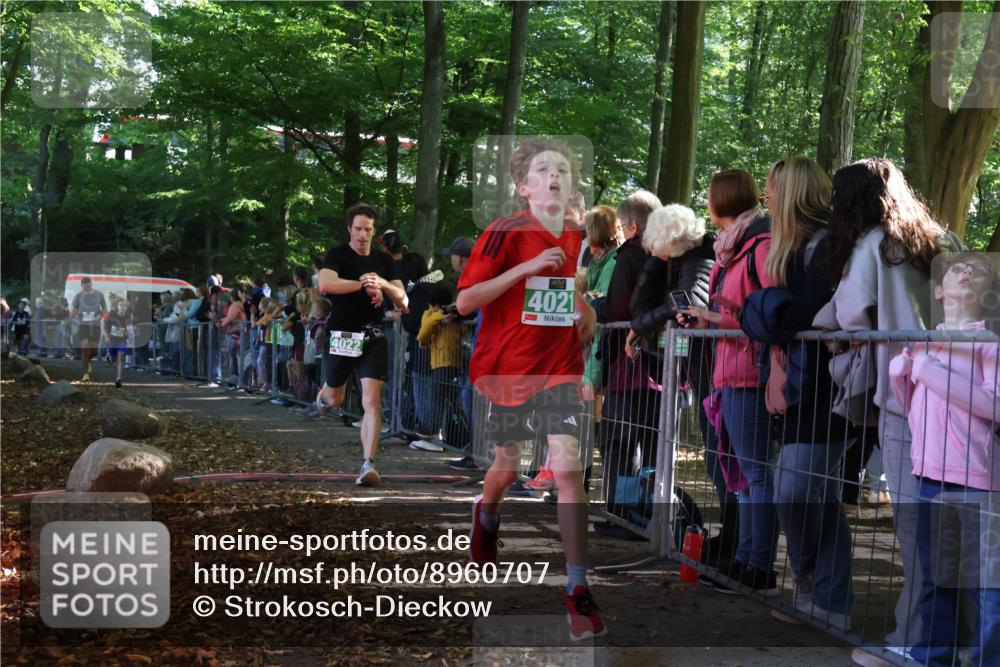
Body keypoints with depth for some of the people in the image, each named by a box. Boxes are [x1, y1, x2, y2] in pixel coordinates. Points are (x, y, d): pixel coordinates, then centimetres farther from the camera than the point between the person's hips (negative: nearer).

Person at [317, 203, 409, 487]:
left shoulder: (383, 261, 9)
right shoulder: (338, 255, -4)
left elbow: (403, 301, 4)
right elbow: (325, 284, -24)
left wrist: (383, 285, -15)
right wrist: (363, 284, -29)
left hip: (373, 338, 2)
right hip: (343, 335, -2)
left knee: (372, 400, -12)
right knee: (335, 399, 15)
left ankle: (368, 465, -14)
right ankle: (323, 394, 54)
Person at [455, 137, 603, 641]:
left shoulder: (578, 239, 3)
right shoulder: (504, 234, -12)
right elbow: (464, 301, -18)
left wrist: (586, 314, 5)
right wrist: (527, 267, -25)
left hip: (559, 368, 2)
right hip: (506, 368, -2)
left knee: (567, 466, -15)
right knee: (506, 469, 15)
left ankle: (578, 590, -10)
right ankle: (486, 515, 53)